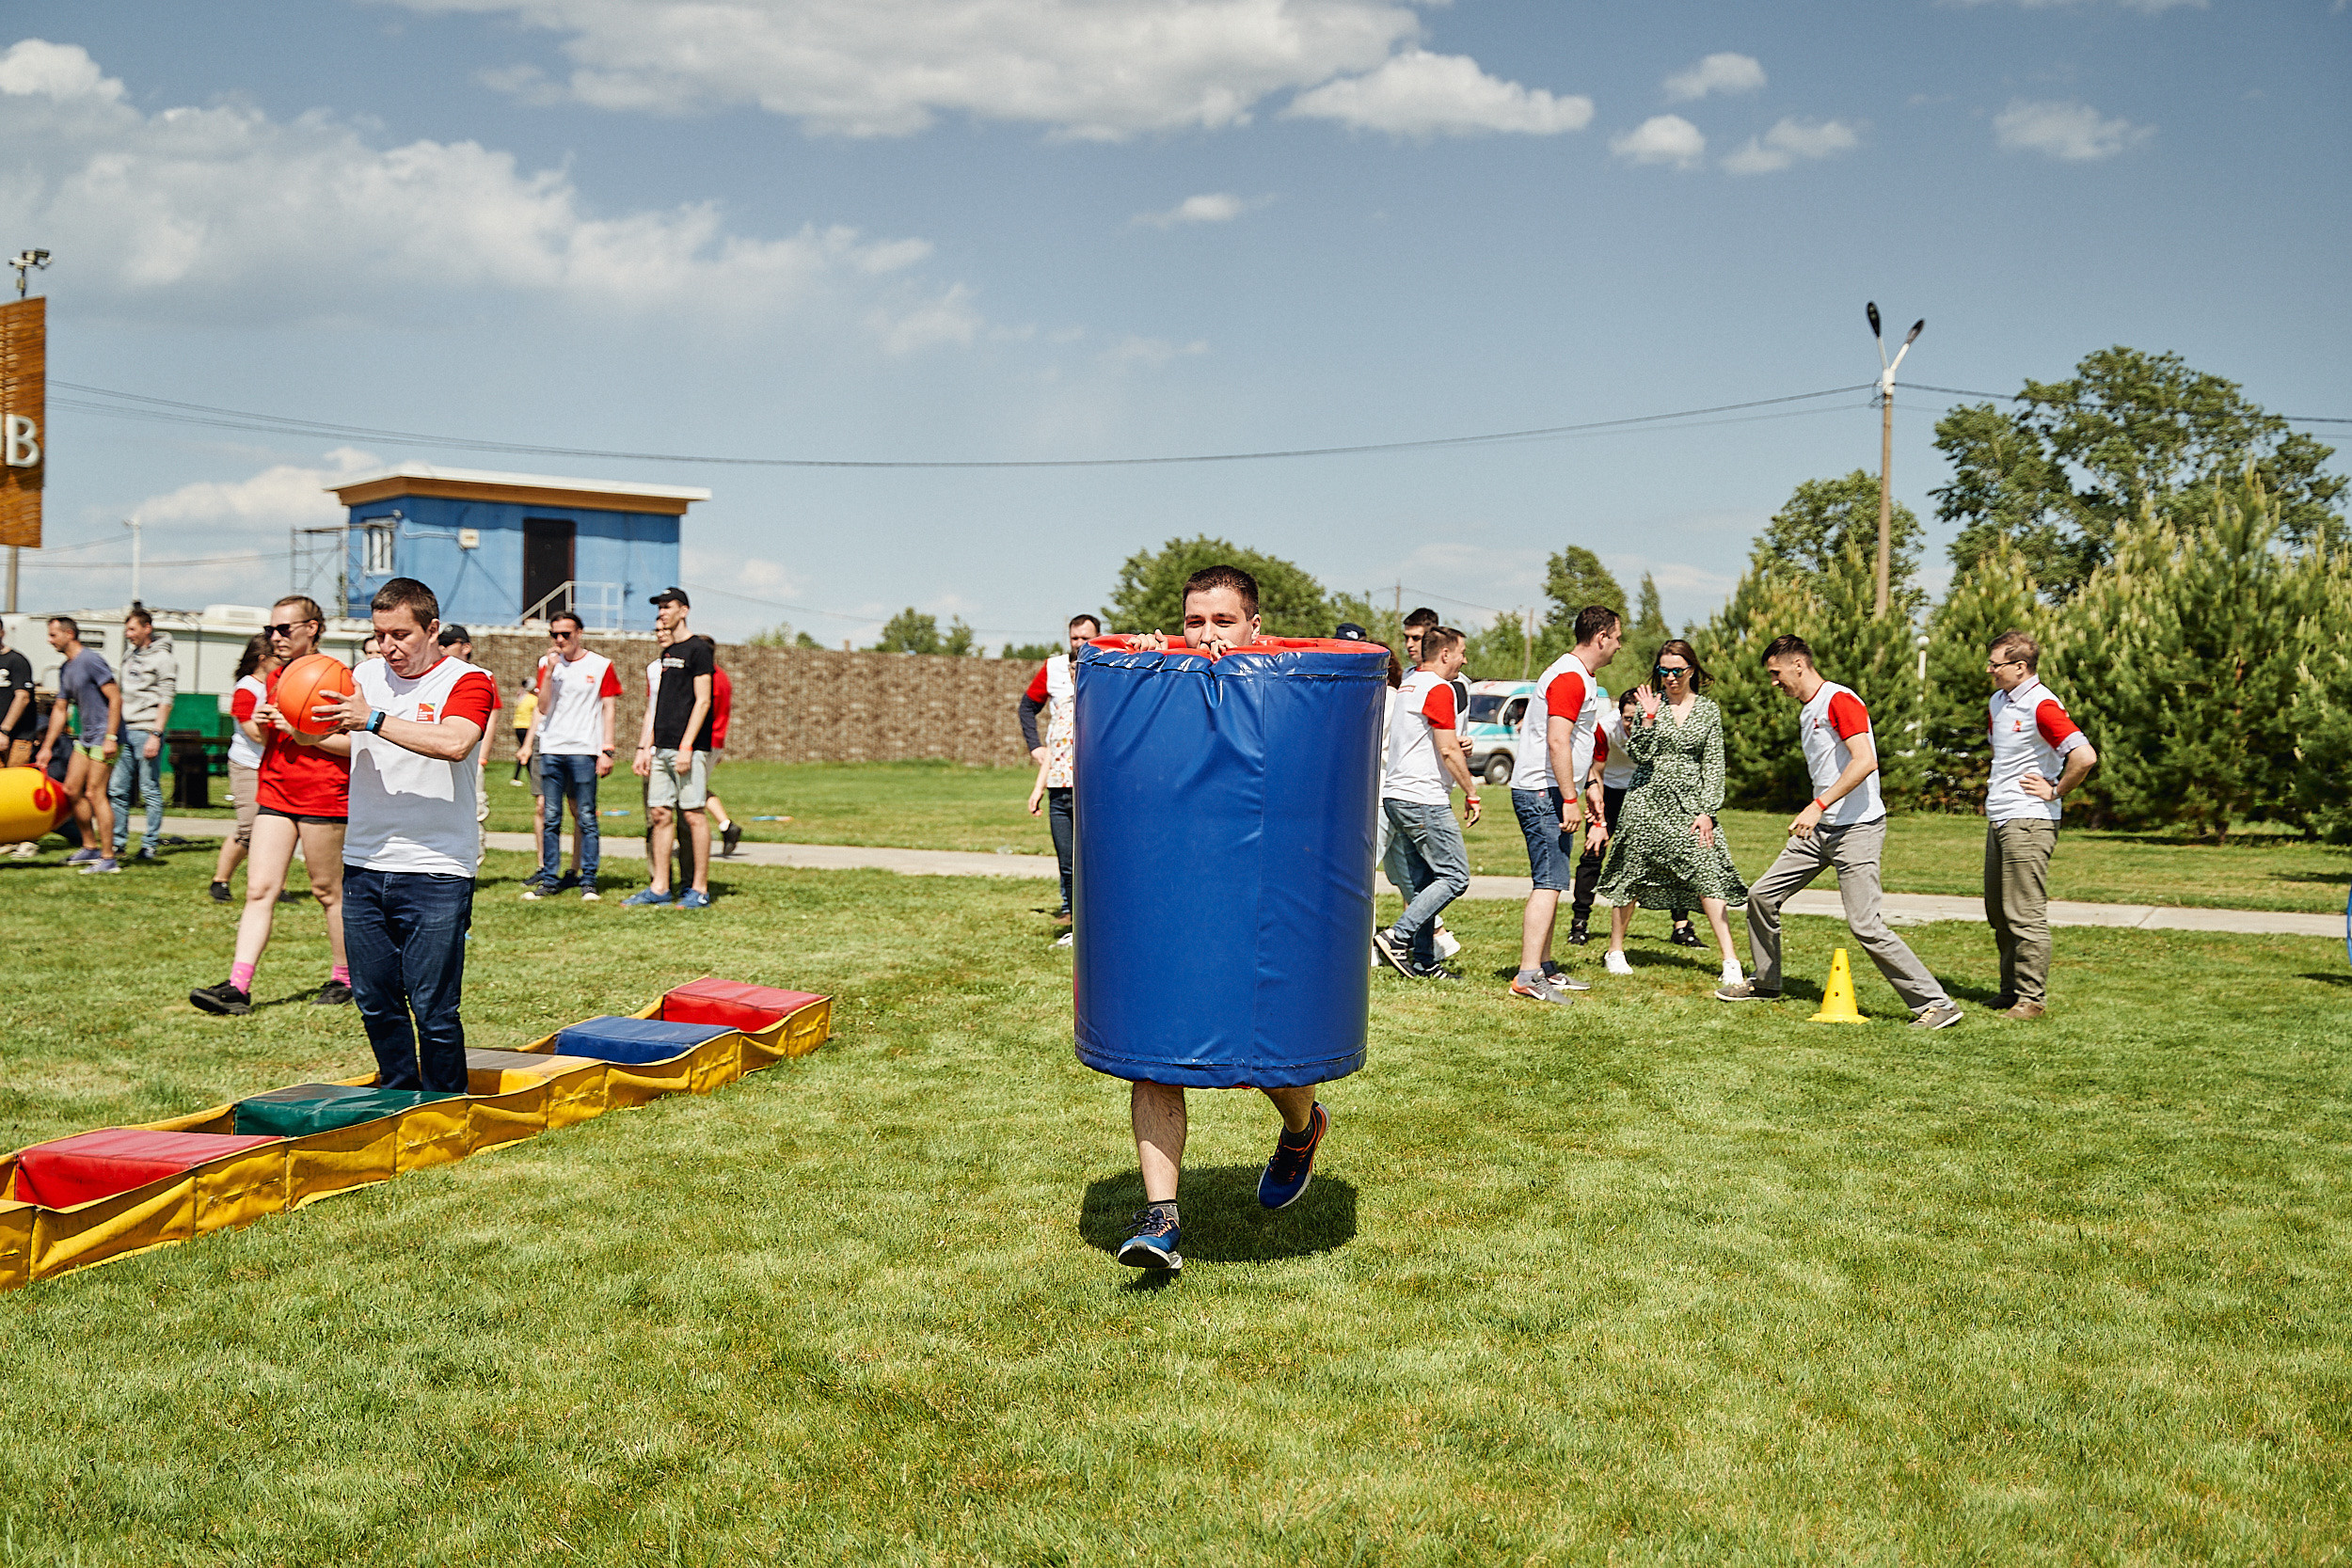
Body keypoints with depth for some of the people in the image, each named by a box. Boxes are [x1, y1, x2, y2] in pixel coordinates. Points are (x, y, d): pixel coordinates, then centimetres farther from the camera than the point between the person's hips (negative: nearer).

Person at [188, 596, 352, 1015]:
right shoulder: (276, 678, 15)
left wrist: (304, 734, -20)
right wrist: (260, 725, 2)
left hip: (322, 796, -7)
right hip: (275, 792, 7)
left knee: (327, 890, 4)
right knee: (259, 889, -2)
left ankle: (343, 979, 19)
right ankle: (238, 987, -8)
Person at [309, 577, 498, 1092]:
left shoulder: (468, 682, -6)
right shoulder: (365, 676, 12)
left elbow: (453, 743, -26)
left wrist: (374, 719, -25)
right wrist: (312, 737, 9)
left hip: (436, 874, -6)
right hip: (364, 865, 6)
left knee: (433, 1007, -4)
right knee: (374, 1000, 11)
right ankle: (397, 1097, 28)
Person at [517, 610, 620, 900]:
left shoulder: (600, 666, 3)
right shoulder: (548, 666, 13)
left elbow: (609, 709, 3)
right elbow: (542, 708, 7)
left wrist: (607, 751, -4)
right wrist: (549, 672, -6)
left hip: (584, 750, -3)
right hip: (549, 748, 3)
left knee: (585, 816, -3)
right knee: (550, 817, 3)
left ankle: (588, 880, 1)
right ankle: (549, 878, 8)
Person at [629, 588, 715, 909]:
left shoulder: (698, 648, -6)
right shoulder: (667, 654, 19)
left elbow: (702, 701, -13)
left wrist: (686, 746, -18)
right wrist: (644, 747, 13)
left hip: (689, 747, -8)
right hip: (662, 747, 8)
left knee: (693, 814, -7)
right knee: (659, 813, 6)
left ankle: (700, 890, -3)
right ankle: (659, 888, 11)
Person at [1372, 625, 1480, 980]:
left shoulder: (1406, 686, 18)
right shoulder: (1439, 689, -11)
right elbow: (1448, 750, -17)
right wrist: (1471, 793, -8)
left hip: (1395, 796, 10)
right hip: (1424, 799, -10)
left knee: (1423, 880, 11)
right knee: (1454, 876, -6)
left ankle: (1423, 962, 10)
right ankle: (1398, 936, -14)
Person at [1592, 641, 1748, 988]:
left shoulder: (1708, 709, 6)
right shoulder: (1648, 703, 2)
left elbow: (1714, 763, 4)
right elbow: (1640, 755, -6)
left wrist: (1707, 811, -3)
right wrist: (1647, 718, -16)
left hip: (1690, 803, 1)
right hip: (1647, 801, 0)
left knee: (1709, 876, -11)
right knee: (1632, 876, 5)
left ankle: (1731, 961, -12)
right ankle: (1615, 951, 23)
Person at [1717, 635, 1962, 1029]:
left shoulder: (1840, 700, -13)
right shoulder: (1806, 711, 17)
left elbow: (1865, 761, -25)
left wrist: (1817, 806, -28)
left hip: (1857, 829, -10)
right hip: (1820, 829, 10)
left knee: (1866, 925, -15)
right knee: (1762, 895, 11)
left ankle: (1936, 1004, -8)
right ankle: (1764, 982, 28)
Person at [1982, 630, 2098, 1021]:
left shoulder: (2042, 706, -16)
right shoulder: (1998, 701, 13)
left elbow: (2085, 756, -27)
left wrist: (2055, 791, -14)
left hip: (2028, 822, -9)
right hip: (1998, 820, 9)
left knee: (2026, 914, -6)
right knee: (1998, 913, 13)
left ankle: (2033, 998, 1)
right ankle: (2011, 990, 23)